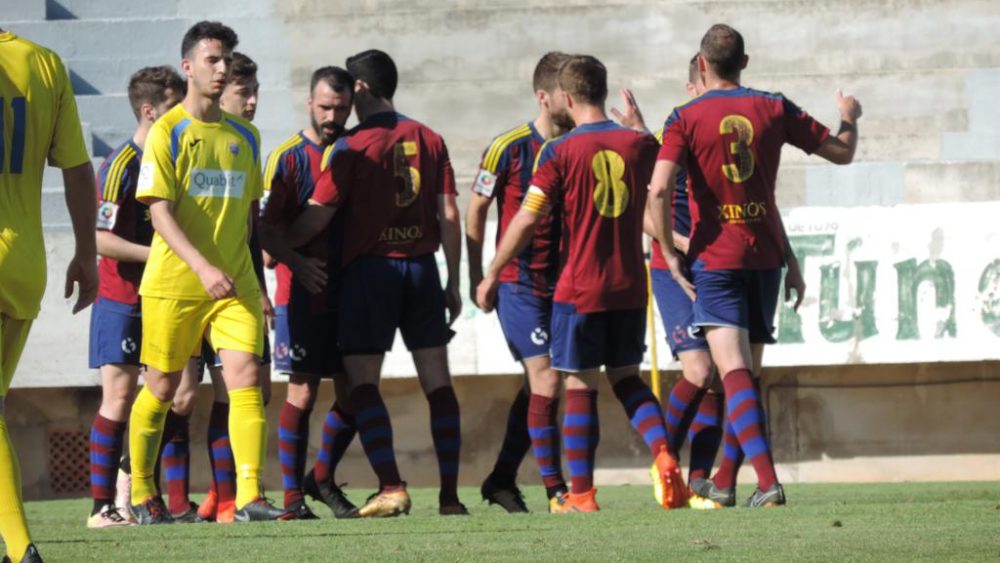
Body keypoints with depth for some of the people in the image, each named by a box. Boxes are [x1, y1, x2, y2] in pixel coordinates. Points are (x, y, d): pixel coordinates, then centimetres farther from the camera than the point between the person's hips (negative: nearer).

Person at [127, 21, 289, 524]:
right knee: (162, 387, 7)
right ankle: (141, 493, 24)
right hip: (173, 283, -3)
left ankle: (249, 496, -17)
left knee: (245, 377, -13)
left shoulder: (245, 136, 11)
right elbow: (159, 212, -12)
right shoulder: (167, 132, -5)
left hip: (234, 282, 3)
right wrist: (203, 267, -22)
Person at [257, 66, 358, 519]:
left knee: (352, 393, 4)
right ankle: (292, 495, 3)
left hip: (348, 292, 4)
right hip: (301, 295, -4)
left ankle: (322, 478, 24)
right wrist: (297, 261, -24)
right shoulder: (288, 157, -4)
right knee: (303, 393, -4)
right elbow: (267, 228, -8)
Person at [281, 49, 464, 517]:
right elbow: (449, 216, 4)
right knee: (437, 381, 6)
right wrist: (453, 282, 11)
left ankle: (391, 487, -14)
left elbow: (317, 215, -9)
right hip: (422, 268, 4)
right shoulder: (429, 141, 7)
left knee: (362, 381, 0)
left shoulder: (352, 146, -6)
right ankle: (450, 492, 3)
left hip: (369, 268, -4)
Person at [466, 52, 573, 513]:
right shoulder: (509, 147, -9)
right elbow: (475, 211, 0)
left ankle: (501, 479, 21)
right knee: (545, 379, -11)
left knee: (537, 385, 9)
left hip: (563, 282, 5)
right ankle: (555, 487, -6)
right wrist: (478, 278, -2)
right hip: (518, 282, -5)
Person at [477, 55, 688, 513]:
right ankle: (663, 455, -6)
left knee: (580, 387, 3)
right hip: (629, 286, 4)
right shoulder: (639, 144, 1)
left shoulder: (560, 152, -11)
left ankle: (580, 493, 4)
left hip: (579, 289, -4)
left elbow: (526, 220, -12)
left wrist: (491, 276, -2)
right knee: (626, 376, 17)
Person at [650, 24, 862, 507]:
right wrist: (849, 118, 33)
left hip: (714, 257, -4)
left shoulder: (686, 118, -6)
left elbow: (659, 189, -19)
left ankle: (767, 480, -29)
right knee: (745, 371, 16)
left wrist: (670, 253, -8)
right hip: (765, 254, 4)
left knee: (734, 371, -13)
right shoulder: (775, 110, 3)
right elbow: (841, 152, 11)